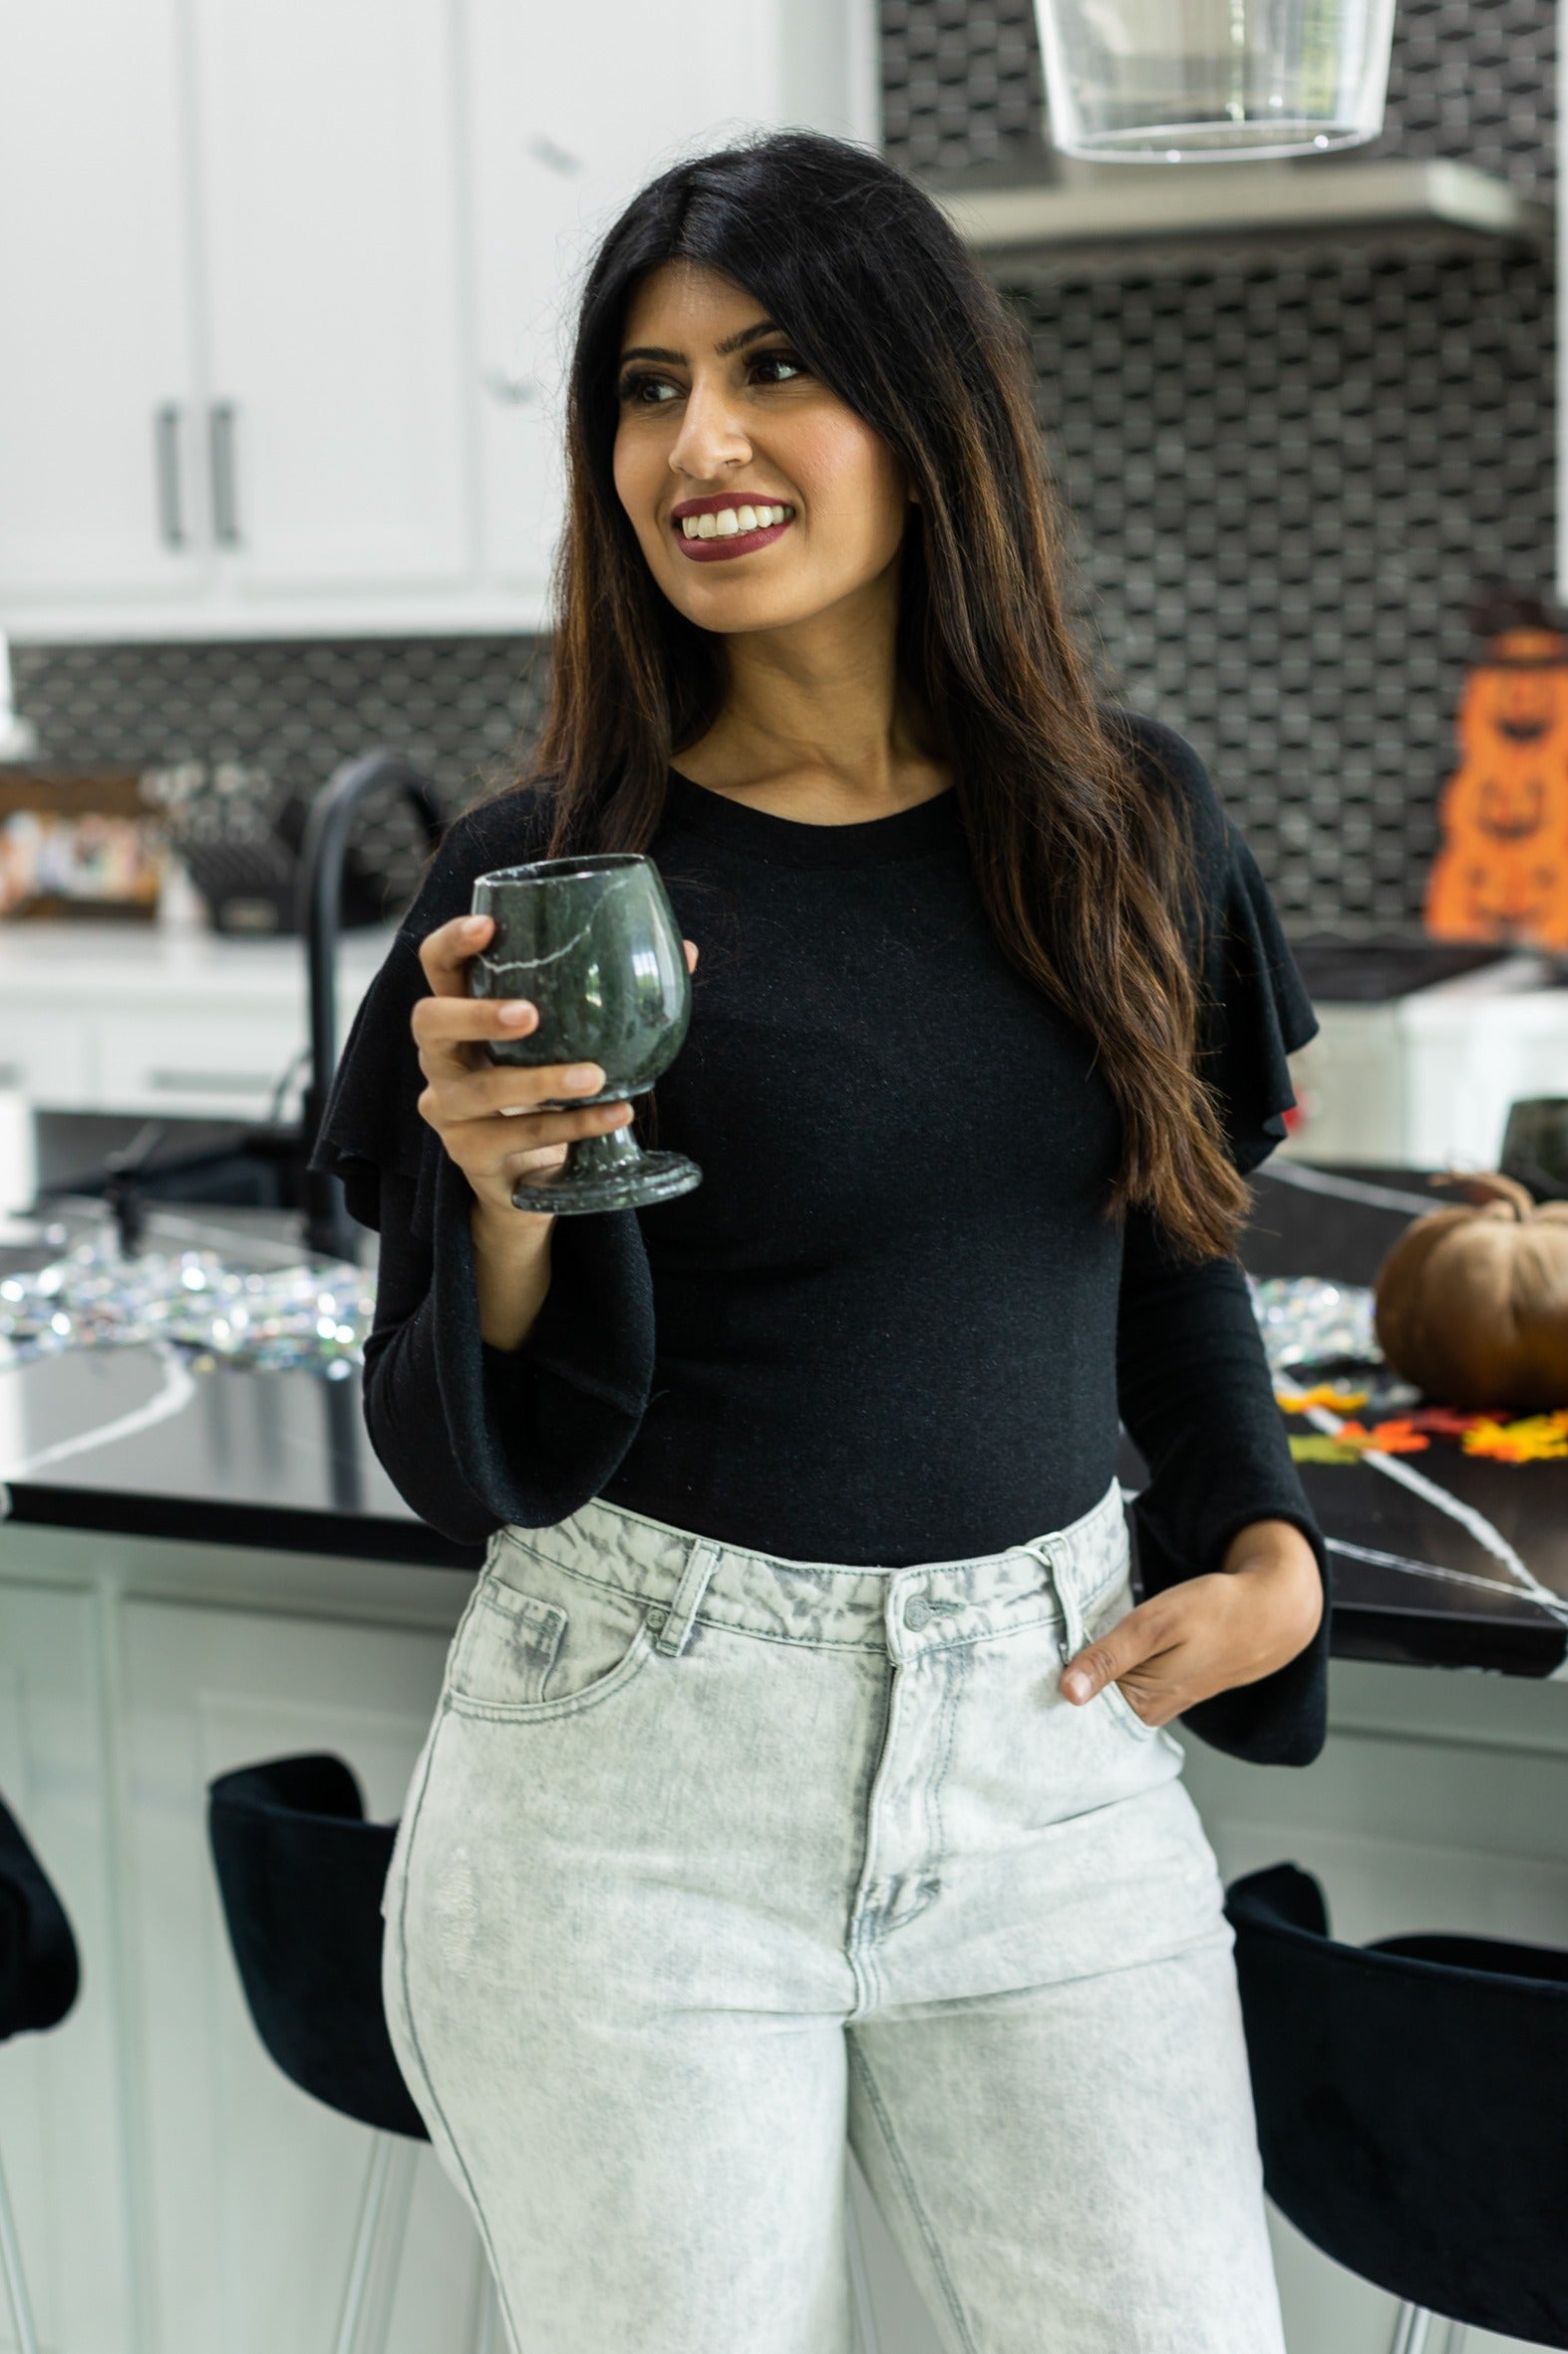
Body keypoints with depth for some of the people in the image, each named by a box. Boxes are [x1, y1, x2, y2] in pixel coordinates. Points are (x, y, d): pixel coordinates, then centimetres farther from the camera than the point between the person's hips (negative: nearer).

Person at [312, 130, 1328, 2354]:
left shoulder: (1132, 822, 2)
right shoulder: (545, 879, -8)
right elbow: (457, 1471, -6)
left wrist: (1267, 1552, 3)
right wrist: (510, 1205, -25)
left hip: (1053, 1737, 3)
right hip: (636, 1774, -3)